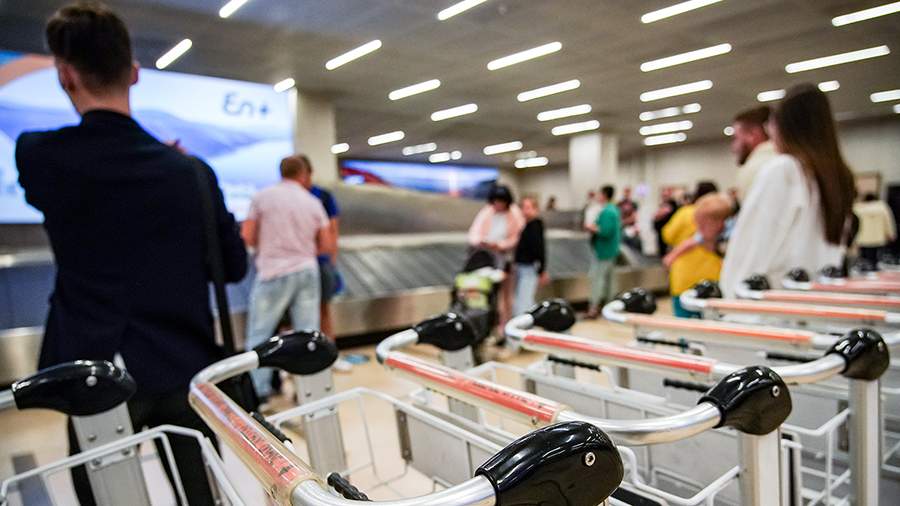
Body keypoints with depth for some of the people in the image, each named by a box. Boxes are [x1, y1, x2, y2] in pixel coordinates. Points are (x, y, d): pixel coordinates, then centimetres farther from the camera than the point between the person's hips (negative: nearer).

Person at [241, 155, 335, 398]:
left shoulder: (263, 196, -2)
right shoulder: (314, 203, 7)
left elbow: (247, 236, -2)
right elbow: (328, 246, 7)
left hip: (274, 272, -3)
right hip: (307, 271, 3)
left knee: (259, 333, 7)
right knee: (309, 334, 7)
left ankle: (259, 390, 6)